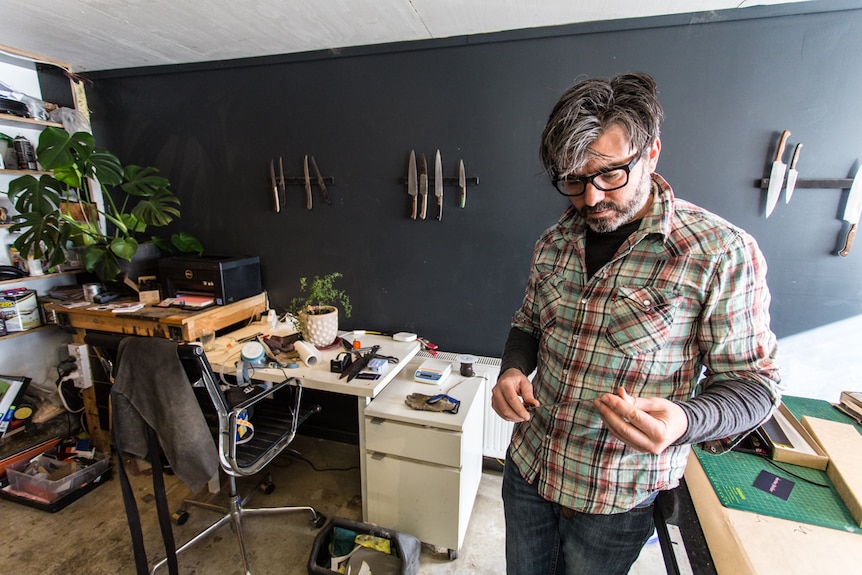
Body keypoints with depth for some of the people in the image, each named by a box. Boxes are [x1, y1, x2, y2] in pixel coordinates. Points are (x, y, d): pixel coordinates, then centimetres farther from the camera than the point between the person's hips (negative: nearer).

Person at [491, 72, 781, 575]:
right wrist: (513, 370, -12)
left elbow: (753, 381, -12)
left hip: (617, 495, -4)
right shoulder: (554, 243, -3)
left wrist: (683, 422, -32)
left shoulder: (722, 252, -18)